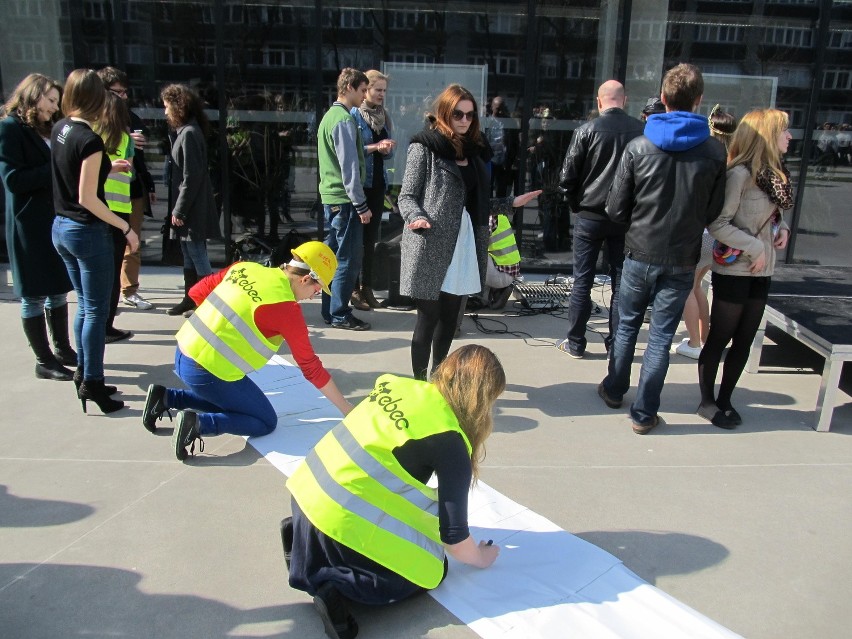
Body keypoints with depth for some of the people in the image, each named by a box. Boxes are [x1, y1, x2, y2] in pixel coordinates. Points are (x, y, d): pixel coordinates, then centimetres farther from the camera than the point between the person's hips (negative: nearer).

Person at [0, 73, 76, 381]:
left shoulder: (48, 130, 16)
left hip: (56, 220, 7)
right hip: (29, 225, -7)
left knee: (58, 289, 12)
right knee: (34, 294, 1)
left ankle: (63, 350, 24)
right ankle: (44, 361, 10)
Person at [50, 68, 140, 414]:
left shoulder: (59, 129, 5)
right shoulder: (90, 140, -19)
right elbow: (87, 199, -21)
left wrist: (106, 168, 21)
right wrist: (126, 228, -15)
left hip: (61, 228, 9)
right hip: (87, 232, -8)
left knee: (85, 305, 18)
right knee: (97, 310, 1)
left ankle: (83, 372, 27)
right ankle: (91, 382, 8)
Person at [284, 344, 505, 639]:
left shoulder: (400, 384, 4)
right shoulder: (450, 443, -14)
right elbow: (452, 534, -6)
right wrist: (480, 558, 16)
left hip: (309, 489, 8)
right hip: (338, 517, -7)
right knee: (430, 570, 13)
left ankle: (299, 532, 21)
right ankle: (335, 585, -5)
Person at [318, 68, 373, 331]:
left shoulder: (329, 116, 16)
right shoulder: (344, 119, -14)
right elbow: (349, 167, -18)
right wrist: (361, 205, -16)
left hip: (330, 197, 10)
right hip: (345, 199, -10)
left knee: (334, 256, 14)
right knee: (349, 259, -3)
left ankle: (330, 311, 22)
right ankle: (340, 314, 4)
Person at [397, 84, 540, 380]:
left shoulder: (471, 151, 17)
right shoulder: (424, 147, -3)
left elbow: (476, 203, 16)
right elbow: (407, 197, -6)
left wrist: (512, 203, 13)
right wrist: (417, 217, -25)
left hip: (463, 245, 7)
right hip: (431, 248, -6)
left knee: (450, 318, 14)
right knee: (428, 318, -2)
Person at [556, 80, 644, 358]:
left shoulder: (587, 130, -9)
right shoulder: (641, 131, -4)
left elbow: (567, 177, -7)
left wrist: (576, 204, 8)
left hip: (589, 216, -1)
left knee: (582, 281, 7)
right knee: (621, 281, 10)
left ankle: (575, 343, 13)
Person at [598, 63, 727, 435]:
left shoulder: (638, 147, -10)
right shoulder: (715, 152, -8)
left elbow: (616, 209, -7)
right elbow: (713, 212, 1)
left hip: (640, 254, 0)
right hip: (682, 260, 0)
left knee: (627, 325, 19)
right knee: (661, 337, 7)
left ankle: (614, 390, 34)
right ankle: (644, 414, 15)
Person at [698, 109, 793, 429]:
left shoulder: (775, 173, 9)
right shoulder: (740, 173, -16)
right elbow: (717, 225, -19)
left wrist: (783, 228, 1)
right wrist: (754, 248, -18)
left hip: (762, 272, 8)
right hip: (734, 270, -8)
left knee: (744, 342, 13)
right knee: (719, 339, 4)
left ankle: (725, 400, 27)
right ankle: (707, 402, 19)